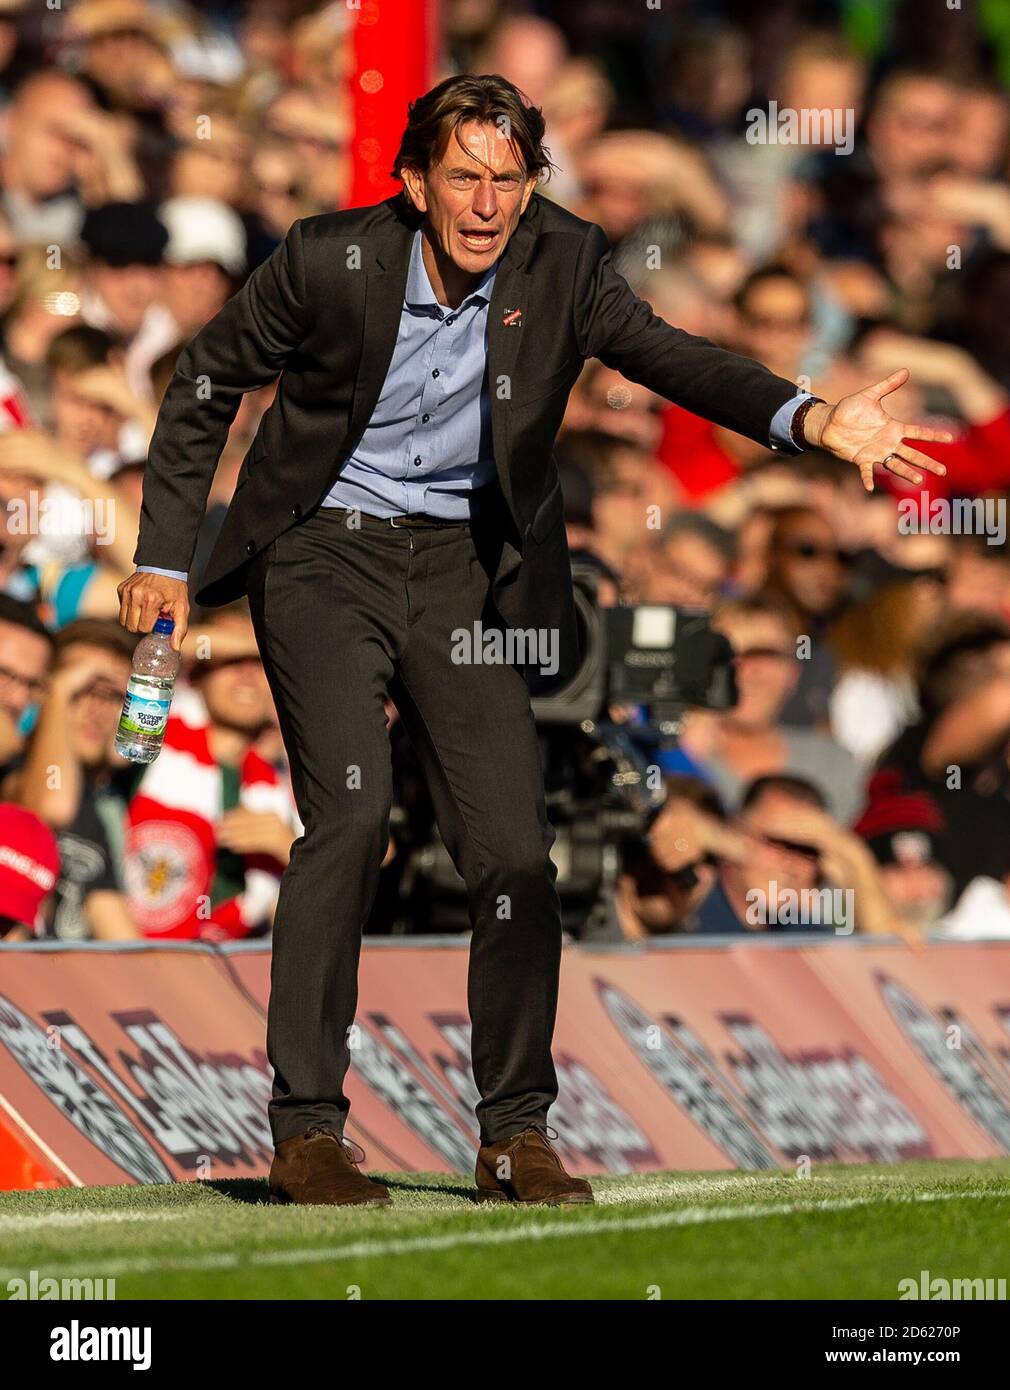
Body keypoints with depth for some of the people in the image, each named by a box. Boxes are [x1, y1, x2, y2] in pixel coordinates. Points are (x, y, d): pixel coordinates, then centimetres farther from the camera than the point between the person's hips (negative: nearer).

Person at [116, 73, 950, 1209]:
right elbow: (203, 386, 0)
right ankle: (305, 1130, -14)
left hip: (464, 569, 3)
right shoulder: (329, 262, -14)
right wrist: (164, 559, 0)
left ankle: (515, 1136, 9)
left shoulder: (561, 263, -8)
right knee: (350, 811, -20)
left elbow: (664, 354, -21)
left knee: (513, 849, -5)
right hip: (326, 553, -3)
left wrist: (811, 421, -38)